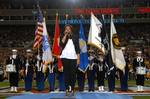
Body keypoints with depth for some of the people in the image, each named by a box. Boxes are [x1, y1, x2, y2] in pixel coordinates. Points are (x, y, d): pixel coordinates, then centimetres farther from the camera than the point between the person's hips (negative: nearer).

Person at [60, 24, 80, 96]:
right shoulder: (63, 37, 10)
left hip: (73, 57, 0)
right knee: (66, 73, 0)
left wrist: (78, 58, -1)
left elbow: (77, 48, 6)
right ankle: (67, 89, 5)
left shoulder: (75, 37, 8)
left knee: (73, 73, -3)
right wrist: (65, 35, -8)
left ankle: (72, 89, 6)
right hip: (65, 57, 1)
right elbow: (61, 44, -11)